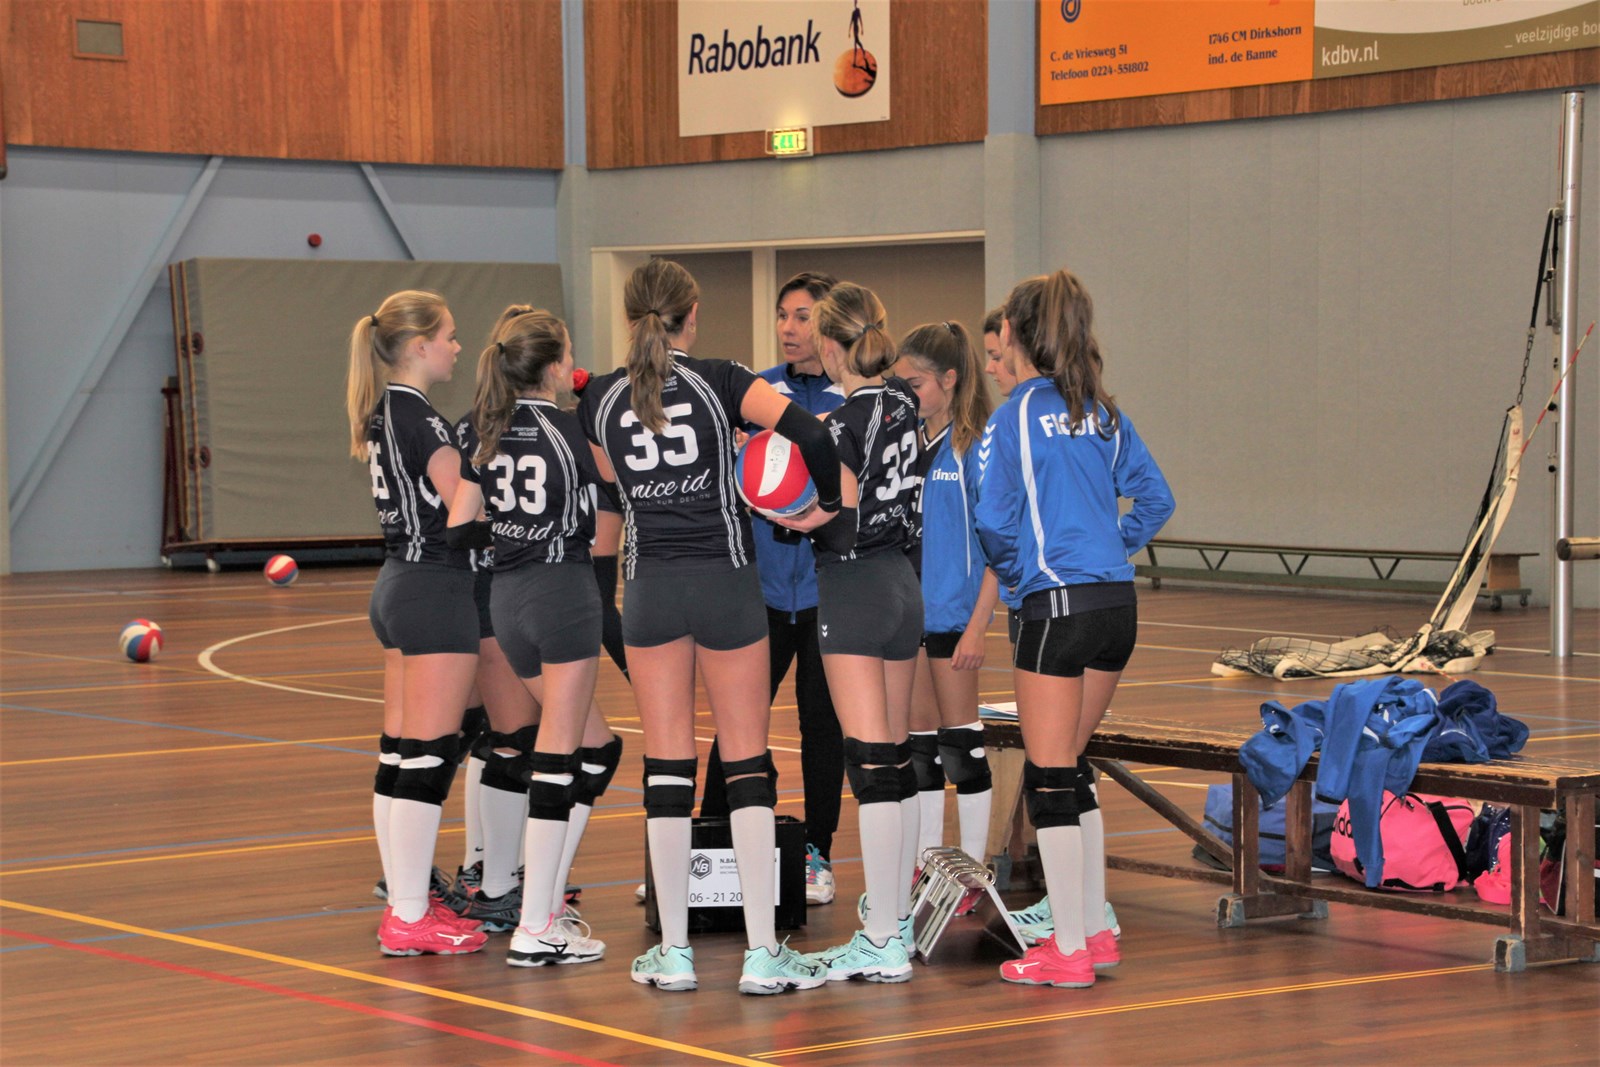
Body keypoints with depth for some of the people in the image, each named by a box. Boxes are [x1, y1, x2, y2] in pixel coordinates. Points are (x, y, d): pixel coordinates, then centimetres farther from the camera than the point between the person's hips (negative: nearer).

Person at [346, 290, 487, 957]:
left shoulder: (381, 414, 13)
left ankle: (404, 904, 16)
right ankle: (410, 920, -4)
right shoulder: (419, 419, -15)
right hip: (437, 591, -10)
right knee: (429, 753, -6)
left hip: (397, 584, 10)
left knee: (399, 752, 11)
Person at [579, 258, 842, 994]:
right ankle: (763, 953, -1)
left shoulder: (599, 399, 2)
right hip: (726, 582, -2)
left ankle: (674, 952, 6)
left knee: (666, 766, 5)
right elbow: (808, 430, -17)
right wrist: (829, 500, -2)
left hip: (650, 587, 2)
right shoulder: (719, 382, -5)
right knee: (747, 761, 2)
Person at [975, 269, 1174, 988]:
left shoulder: (1015, 416, -8)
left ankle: (1070, 950, 1)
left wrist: (1013, 571, 8)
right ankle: (1095, 931, 21)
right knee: (1070, 768, 18)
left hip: (1057, 605, -7)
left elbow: (995, 520, -10)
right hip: (1118, 604, 7)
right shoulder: (1103, 413, 10)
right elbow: (1154, 498, 13)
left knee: (1050, 777, 0)